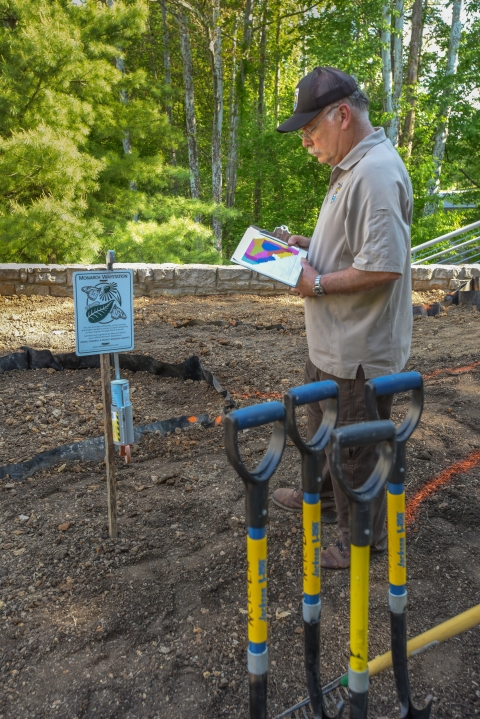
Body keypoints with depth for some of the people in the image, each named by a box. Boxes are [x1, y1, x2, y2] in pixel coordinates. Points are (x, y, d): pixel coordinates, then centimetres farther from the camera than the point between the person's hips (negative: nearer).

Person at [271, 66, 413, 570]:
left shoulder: (375, 173, -23)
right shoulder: (352, 168, 11)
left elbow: (384, 265, -30)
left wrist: (318, 283, -20)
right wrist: (310, 246, 7)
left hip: (358, 352, -10)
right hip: (333, 342, 10)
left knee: (355, 451, 8)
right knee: (323, 429, 27)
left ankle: (364, 541, 31)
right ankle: (321, 499, 50)